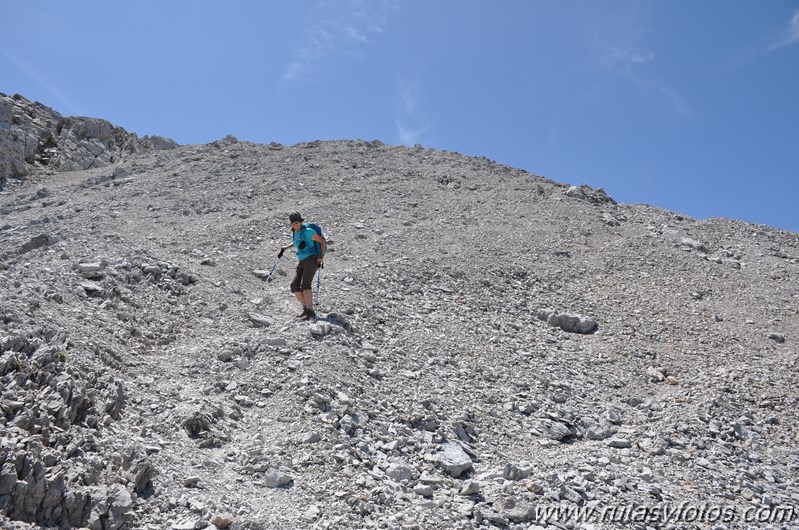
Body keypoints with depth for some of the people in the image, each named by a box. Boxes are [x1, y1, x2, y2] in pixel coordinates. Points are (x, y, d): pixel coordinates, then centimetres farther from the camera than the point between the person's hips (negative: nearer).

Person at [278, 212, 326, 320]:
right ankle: (306, 308, 8)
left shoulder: (307, 231, -10)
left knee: (305, 285, -23)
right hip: (302, 262, 8)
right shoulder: (295, 232, 13)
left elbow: (322, 241, -5)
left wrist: (322, 257, -9)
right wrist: (286, 247, 24)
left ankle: (311, 312, -26)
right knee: (294, 286, -3)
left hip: (311, 259, -8)